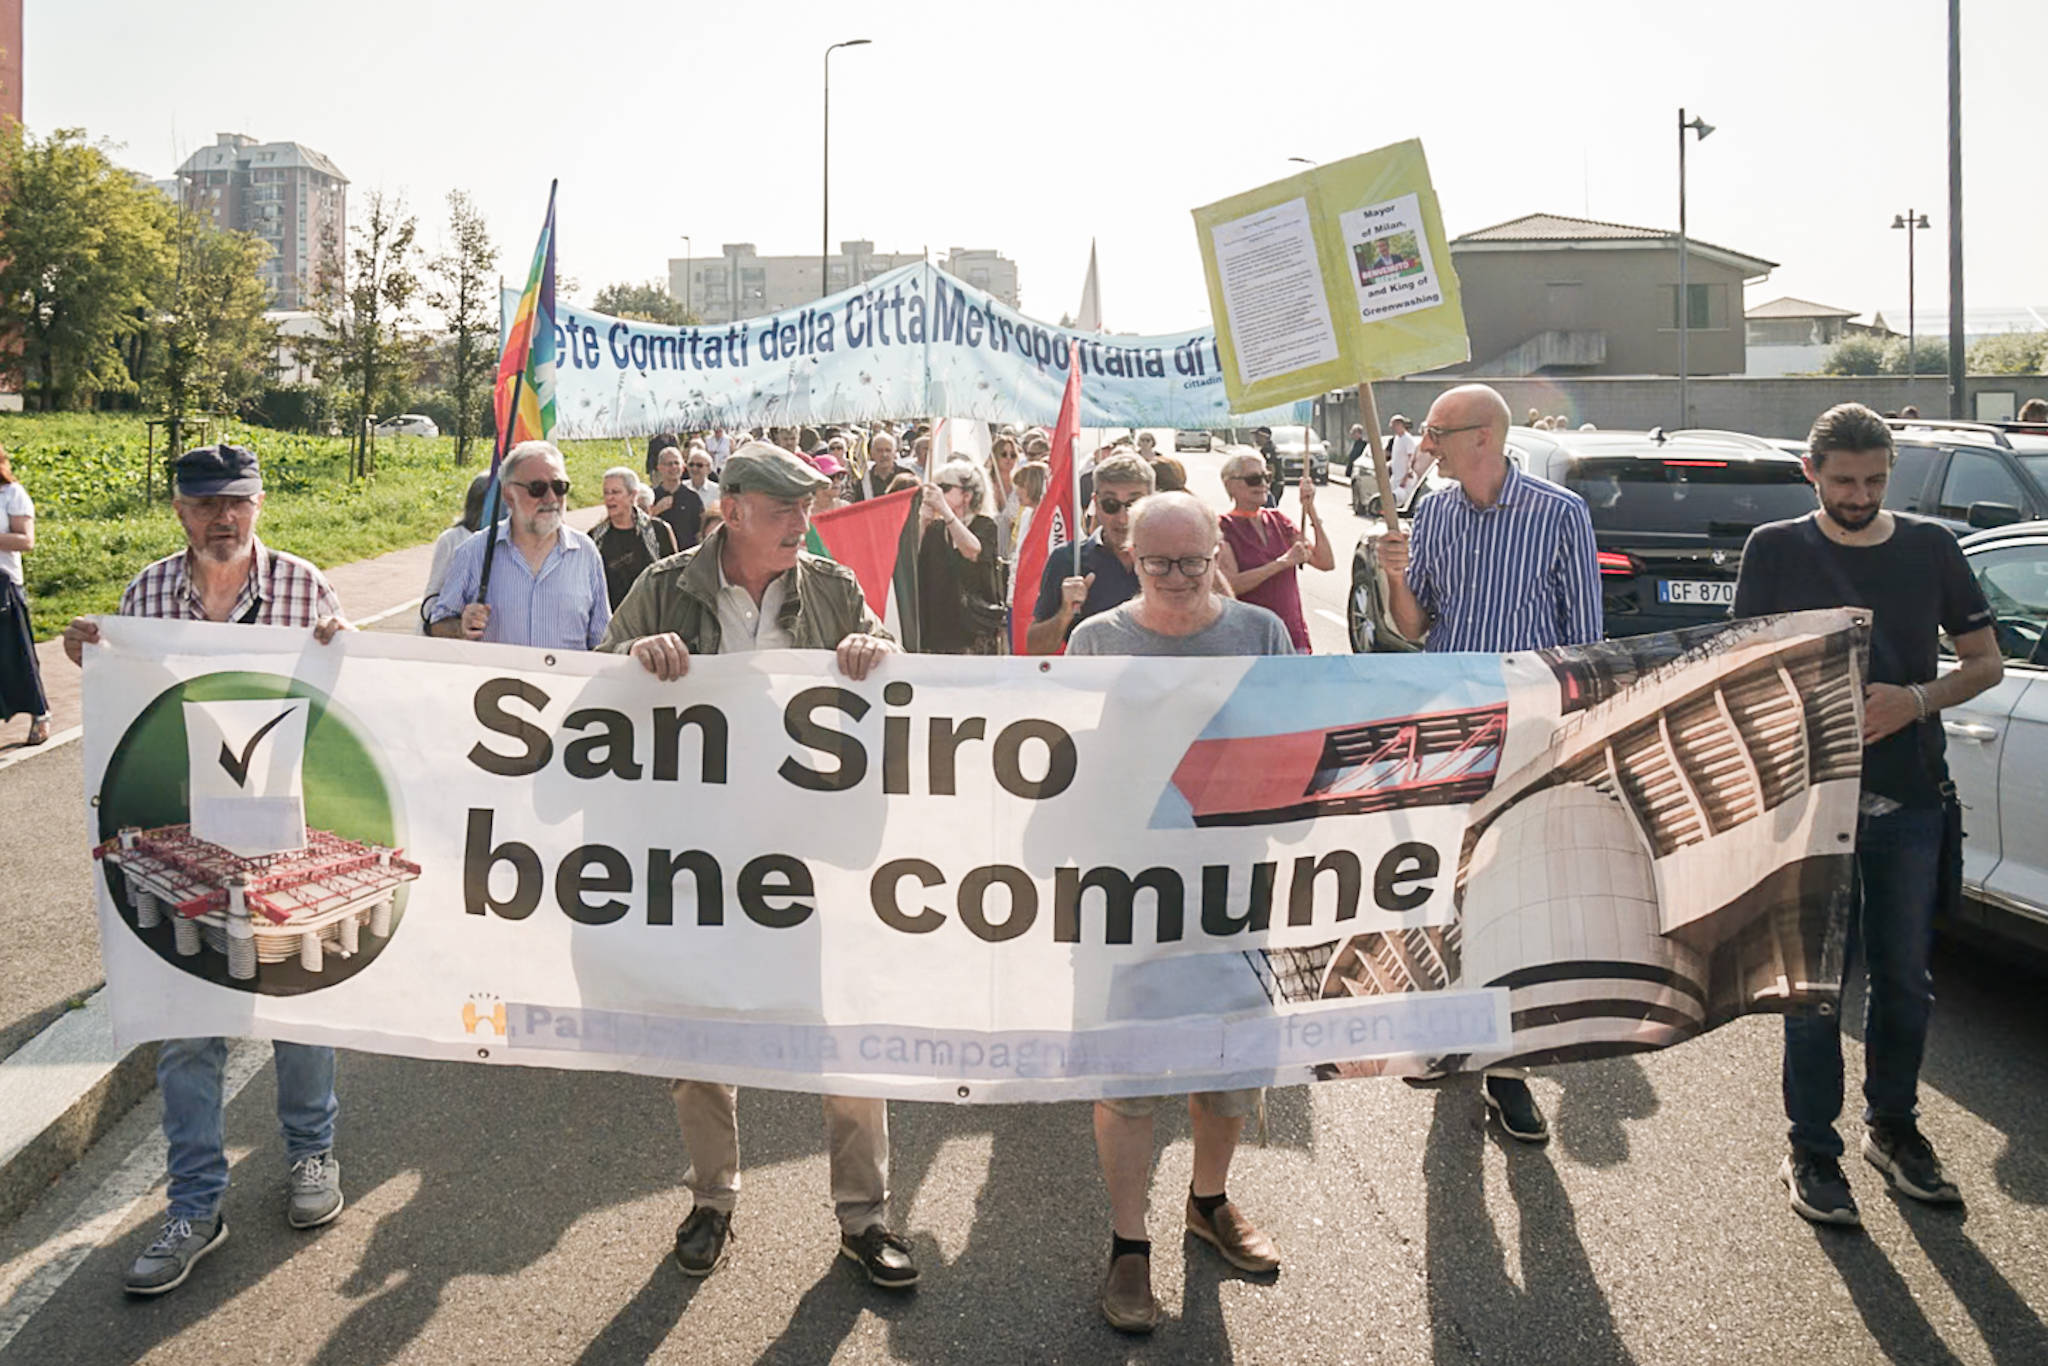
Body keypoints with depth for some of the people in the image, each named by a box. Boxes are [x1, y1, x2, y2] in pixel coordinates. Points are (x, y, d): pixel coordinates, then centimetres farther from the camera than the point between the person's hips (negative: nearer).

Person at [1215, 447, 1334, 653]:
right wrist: (1283, 562, -19)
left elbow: (1327, 563, 3)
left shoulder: (1277, 519, 12)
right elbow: (1231, 585, -18)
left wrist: (1310, 509, -3)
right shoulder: (1223, 527, -3)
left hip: (1294, 637, 5)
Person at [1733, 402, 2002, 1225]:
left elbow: (1986, 663, 8)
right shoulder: (1776, 551, 0)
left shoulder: (1930, 548, 6)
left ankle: (1893, 1127, 29)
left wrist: (1916, 700, -12)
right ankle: (1811, 1151, 12)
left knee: (1906, 977, 12)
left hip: (1911, 800, 3)